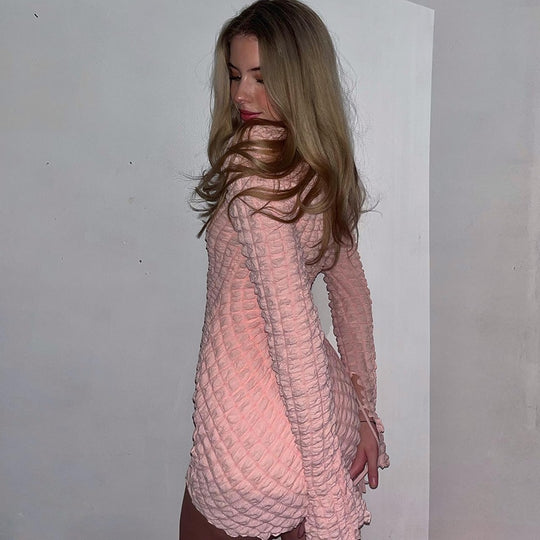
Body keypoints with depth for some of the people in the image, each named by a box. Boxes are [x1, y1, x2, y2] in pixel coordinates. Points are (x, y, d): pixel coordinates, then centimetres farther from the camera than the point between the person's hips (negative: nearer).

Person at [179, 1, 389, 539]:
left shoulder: (249, 167, -20)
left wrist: (325, 487, -23)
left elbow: (294, 326, -26)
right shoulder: (327, 171, 5)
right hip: (333, 414, 7)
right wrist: (363, 411, 20)